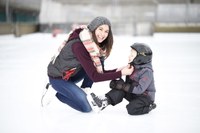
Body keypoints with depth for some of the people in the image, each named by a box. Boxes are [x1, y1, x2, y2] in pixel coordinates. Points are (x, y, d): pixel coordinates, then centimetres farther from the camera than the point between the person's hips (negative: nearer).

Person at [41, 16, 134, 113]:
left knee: (100, 60, -12)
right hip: (58, 77, -8)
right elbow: (94, 76, -32)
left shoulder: (97, 45, -5)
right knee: (87, 107, -16)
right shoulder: (79, 46, -32)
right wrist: (120, 73, -33)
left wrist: (117, 70, -18)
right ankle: (58, 93, 2)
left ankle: (84, 93, -5)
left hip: (72, 74, 8)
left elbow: (100, 71, -2)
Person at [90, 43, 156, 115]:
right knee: (120, 88, -16)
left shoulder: (147, 71, -24)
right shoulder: (132, 66, 1)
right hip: (133, 94, 7)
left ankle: (148, 106, -4)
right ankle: (106, 100, -23)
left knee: (131, 109, -28)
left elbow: (140, 89, -30)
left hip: (145, 97, -7)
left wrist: (123, 86, -33)